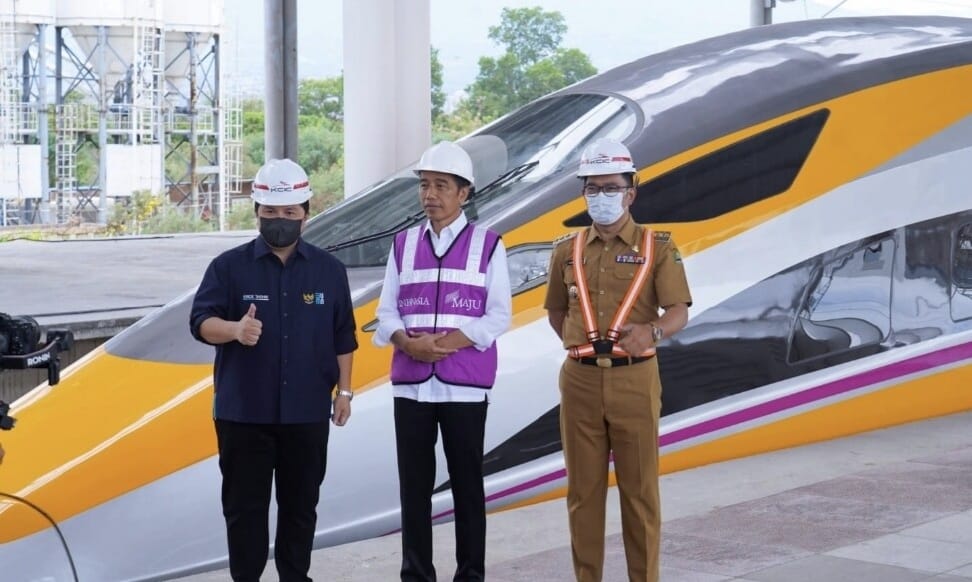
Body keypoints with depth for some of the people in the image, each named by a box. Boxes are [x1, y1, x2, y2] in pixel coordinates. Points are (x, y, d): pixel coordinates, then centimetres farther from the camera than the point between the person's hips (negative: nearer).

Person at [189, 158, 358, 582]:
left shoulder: (329, 270, 6)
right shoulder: (229, 266, -1)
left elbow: (342, 336, 10)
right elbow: (200, 321, -9)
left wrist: (343, 390, 7)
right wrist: (235, 329, -29)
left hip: (307, 412, 2)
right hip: (243, 412, -2)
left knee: (300, 505, 10)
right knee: (244, 506, 4)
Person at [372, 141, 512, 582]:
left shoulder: (488, 245, 2)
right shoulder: (403, 244, 10)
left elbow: (498, 315, -4)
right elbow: (386, 312, 7)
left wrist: (448, 342, -16)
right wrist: (409, 343, -13)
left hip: (465, 384, -3)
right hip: (411, 383, 3)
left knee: (467, 485, 4)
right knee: (414, 485, 6)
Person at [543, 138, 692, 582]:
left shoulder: (656, 247, 0)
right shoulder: (567, 251, 9)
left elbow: (679, 311, -7)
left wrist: (651, 331, -27)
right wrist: (577, 344, 8)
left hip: (634, 380, -2)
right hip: (580, 380, 3)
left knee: (640, 490, 3)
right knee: (583, 489, 7)